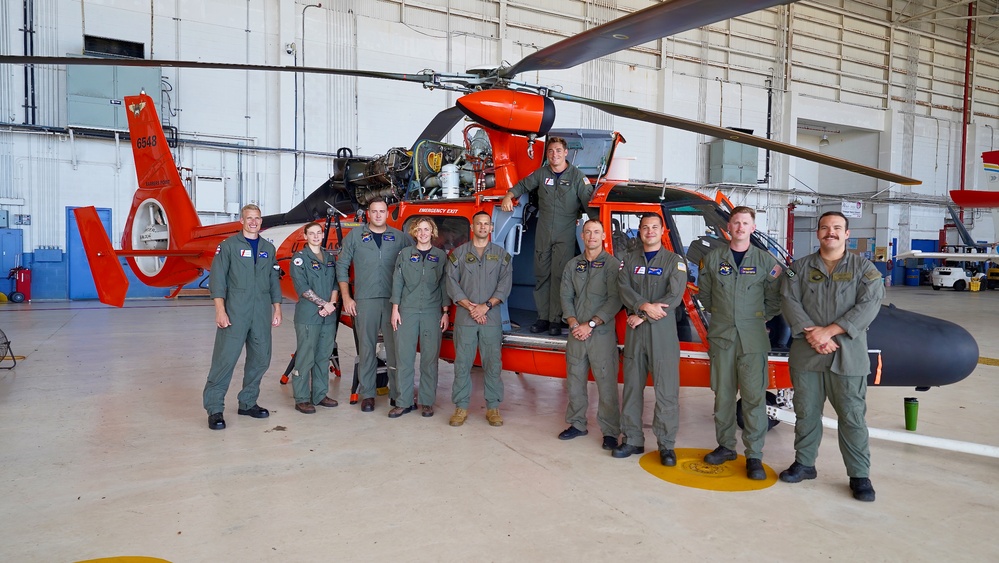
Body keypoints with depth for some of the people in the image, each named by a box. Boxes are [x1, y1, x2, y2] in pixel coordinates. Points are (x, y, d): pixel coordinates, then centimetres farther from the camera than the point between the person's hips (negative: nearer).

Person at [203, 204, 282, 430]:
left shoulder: (269, 248, 15)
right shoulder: (229, 245, 1)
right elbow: (217, 278, -5)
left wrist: (277, 308, 12)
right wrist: (220, 310, -13)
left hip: (262, 314, 5)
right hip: (235, 312, -5)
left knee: (260, 359, 8)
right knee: (225, 358, -8)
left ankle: (248, 403, 22)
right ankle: (214, 409, -1)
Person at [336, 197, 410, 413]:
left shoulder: (399, 237, 8)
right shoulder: (355, 235, 7)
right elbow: (342, 266, 8)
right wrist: (346, 297, 1)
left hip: (394, 300, 1)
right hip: (365, 300, 0)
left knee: (395, 347, 2)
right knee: (367, 348, 4)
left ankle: (397, 393, 11)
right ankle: (367, 394, 13)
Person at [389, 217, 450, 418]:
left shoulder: (441, 256, 7)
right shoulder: (405, 254, 8)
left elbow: (445, 285, 7)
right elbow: (397, 282, 7)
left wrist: (445, 313, 2)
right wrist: (395, 309, 1)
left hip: (432, 313, 0)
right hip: (407, 311, 1)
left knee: (430, 358, 2)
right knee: (404, 357, 0)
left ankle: (427, 402, 11)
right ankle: (403, 403, 7)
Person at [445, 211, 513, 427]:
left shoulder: (502, 255, 9)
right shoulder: (458, 253, 8)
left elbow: (505, 284, 0)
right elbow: (452, 283, 0)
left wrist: (486, 306, -12)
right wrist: (470, 306, -10)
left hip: (492, 318, 0)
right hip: (464, 318, 0)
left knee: (493, 364, 1)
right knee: (462, 363, 1)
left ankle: (493, 407, 10)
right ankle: (461, 407, 10)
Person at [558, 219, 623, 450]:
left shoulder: (612, 264, -2)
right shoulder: (572, 265, 11)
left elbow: (615, 300, -10)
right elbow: (566, 297, 8)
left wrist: (591, 324, -14)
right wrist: (573, 323, -7)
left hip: (602, 333, -4)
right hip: (576, 334, 4)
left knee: (606, 383, -3)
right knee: (574, 381, 10)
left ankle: (610, 431, 7)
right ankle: (576, 424, 24)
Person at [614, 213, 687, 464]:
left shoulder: (675, 261, 3)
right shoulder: (629, 260, 13)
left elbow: (674, 297, -8)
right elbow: (624, 289, -2)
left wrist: (643, 317, -12)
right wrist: (644, 306, -19)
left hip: (663, 332, -3)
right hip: (634, 331, 3)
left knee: (666, 391, -3)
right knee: (632, 387, 8)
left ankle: (666, 445, 7)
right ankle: (632, 440, 18)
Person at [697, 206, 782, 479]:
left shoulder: (766, 260, 3)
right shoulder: (713, 258, 6)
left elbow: (775, 298, 7)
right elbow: (704, 293, 15)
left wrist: (759, 318, 4)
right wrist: (719, 314, 11)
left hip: (753, 339, -1)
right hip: (721, 336, 2)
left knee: (754, 396, -3)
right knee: (723, 394, 8)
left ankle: (754, 455, 4)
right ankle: (725, 446, 22)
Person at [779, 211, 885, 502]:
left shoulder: (863, 267, 3)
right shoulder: (800, 267, 8)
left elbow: (869, 304, -9)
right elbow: (789, 301, -2)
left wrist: (829, 331, -16)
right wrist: (811, 335, -16)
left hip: (848, 356, -2)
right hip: (806, 354, 2)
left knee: (852, 416, 3)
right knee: (806, 412, 11)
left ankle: (859, 475, 14)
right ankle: (804, 463, 25)